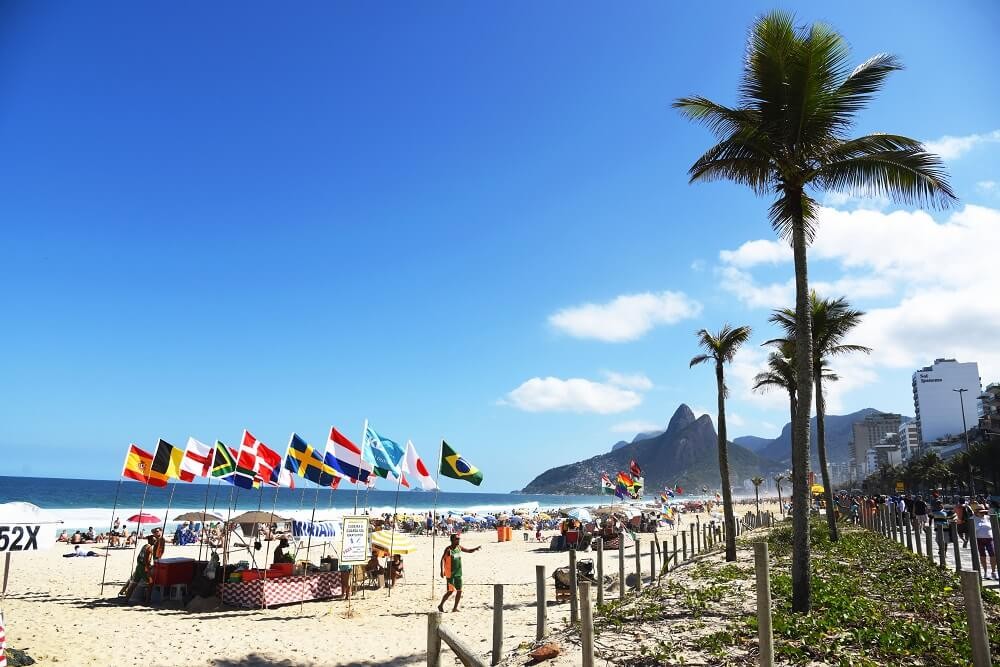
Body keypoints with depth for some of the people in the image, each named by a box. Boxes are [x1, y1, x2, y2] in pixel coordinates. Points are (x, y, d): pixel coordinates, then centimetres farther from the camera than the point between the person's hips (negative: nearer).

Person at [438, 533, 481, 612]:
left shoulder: (459, 547, 6)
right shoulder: (448, 549, -13)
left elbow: (469, 551, 16)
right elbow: (442, 559, -17)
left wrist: (475, 549, -4)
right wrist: (442, 571, -26)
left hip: (458, 573, 6)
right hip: (450, 574, -6)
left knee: (459, 591, 5)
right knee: (450, 591, -4)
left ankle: (455, 608, 15)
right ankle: (441, 605, 12)